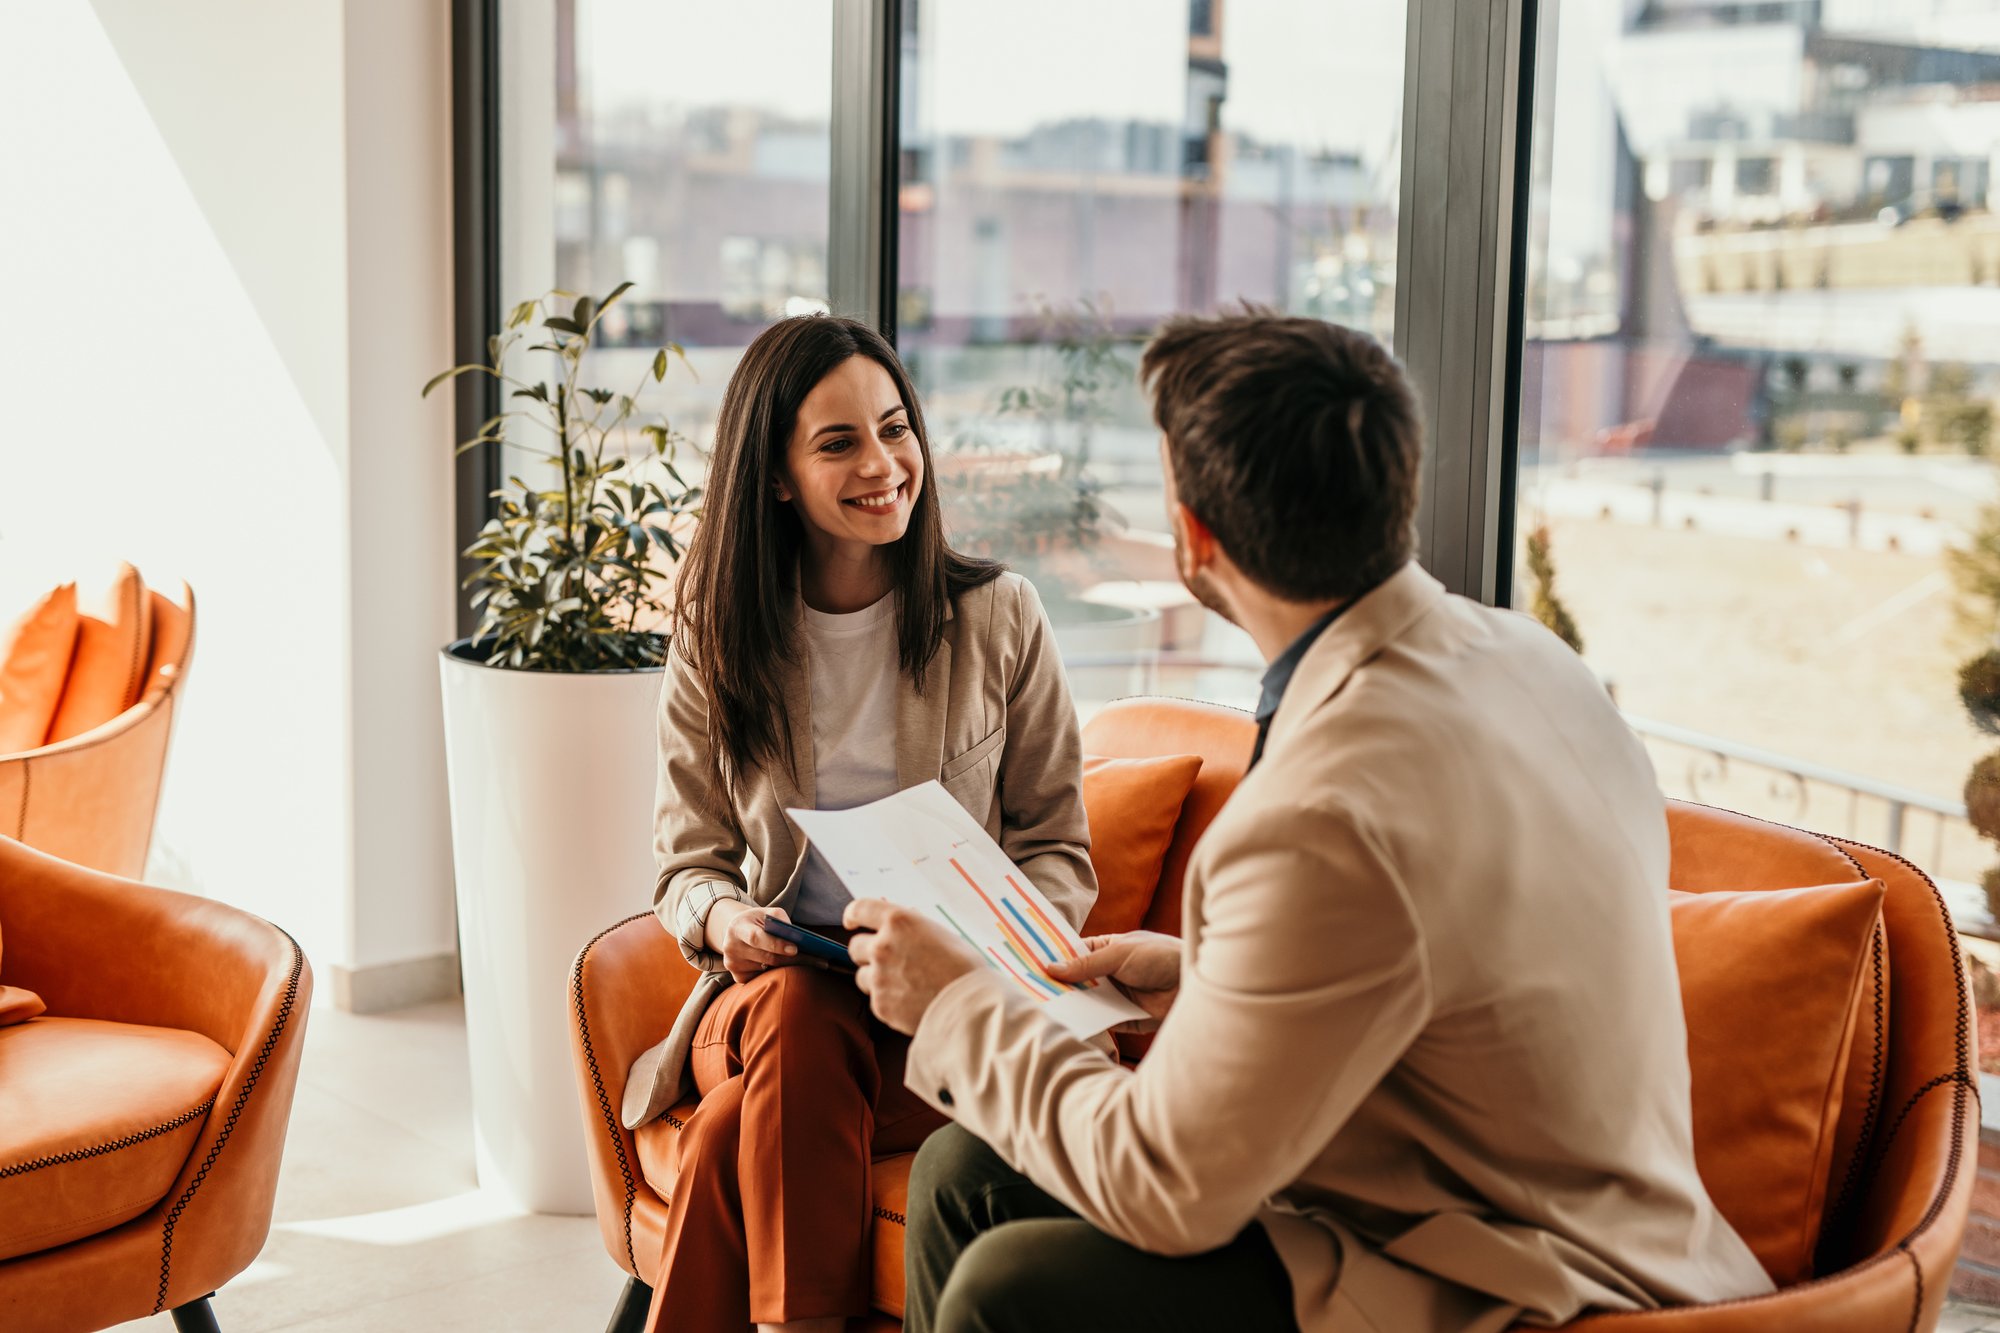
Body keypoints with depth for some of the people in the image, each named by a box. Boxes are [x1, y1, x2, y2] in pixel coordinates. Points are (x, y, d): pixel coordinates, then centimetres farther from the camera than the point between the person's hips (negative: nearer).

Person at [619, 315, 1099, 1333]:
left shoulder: (998, 617, 3)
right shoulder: (716, 639, 7)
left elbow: (1058, 850, 6)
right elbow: (687, 861, 9)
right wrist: (724, 917, -14)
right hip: (772, 990, 2)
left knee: (739, 1129, -30)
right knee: (795, 1014, -35)